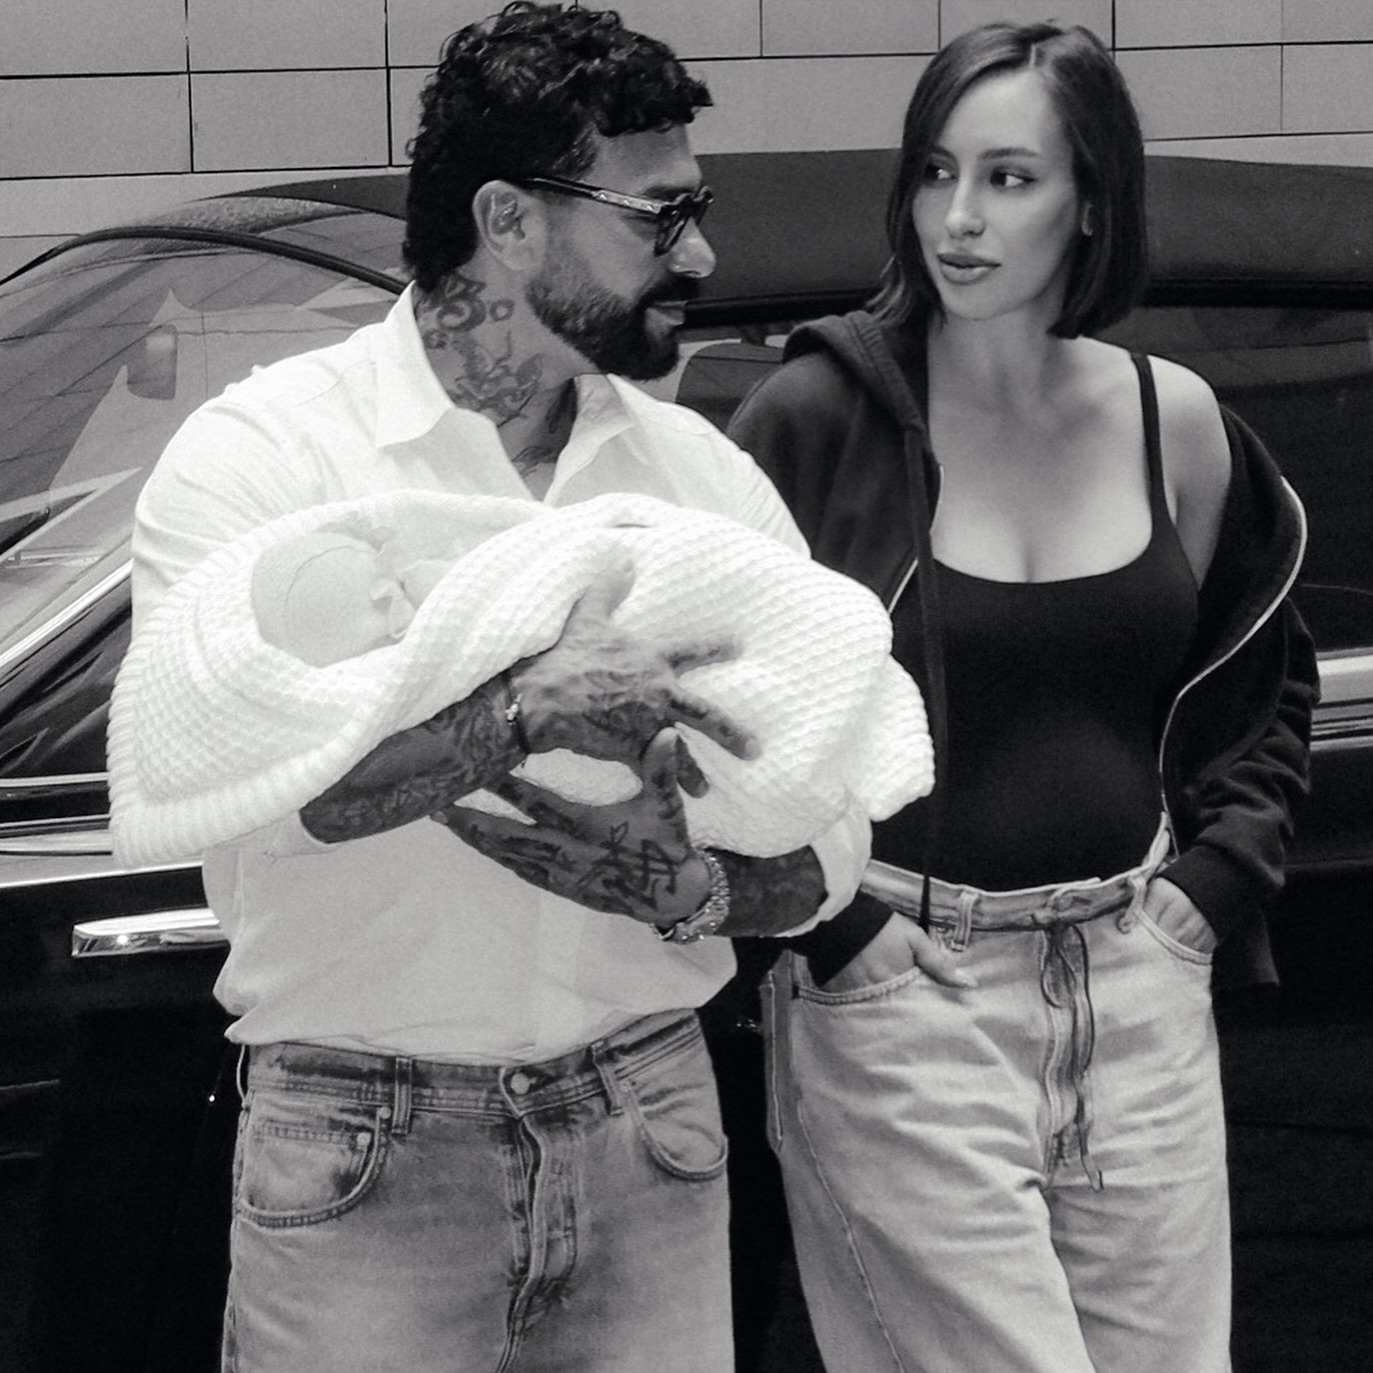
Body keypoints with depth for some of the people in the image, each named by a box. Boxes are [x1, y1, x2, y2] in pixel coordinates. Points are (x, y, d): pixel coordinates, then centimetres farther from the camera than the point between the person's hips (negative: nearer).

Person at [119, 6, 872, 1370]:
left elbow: (828, 839, 5)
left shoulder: (706, 475, 8)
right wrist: (524, 714, -30)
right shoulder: (262, 451, -6)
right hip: (362, 1150, -4)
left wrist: (694, 889, -18)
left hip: (647, 1121, 4)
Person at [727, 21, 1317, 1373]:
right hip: (895, 993, -5)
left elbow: (1266, 675, 21)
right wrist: (828, 931, -11)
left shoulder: (1172, 421, 6)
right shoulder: (819, 415, -8)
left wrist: (1213, 880, 9)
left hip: (1138, 996, 5)